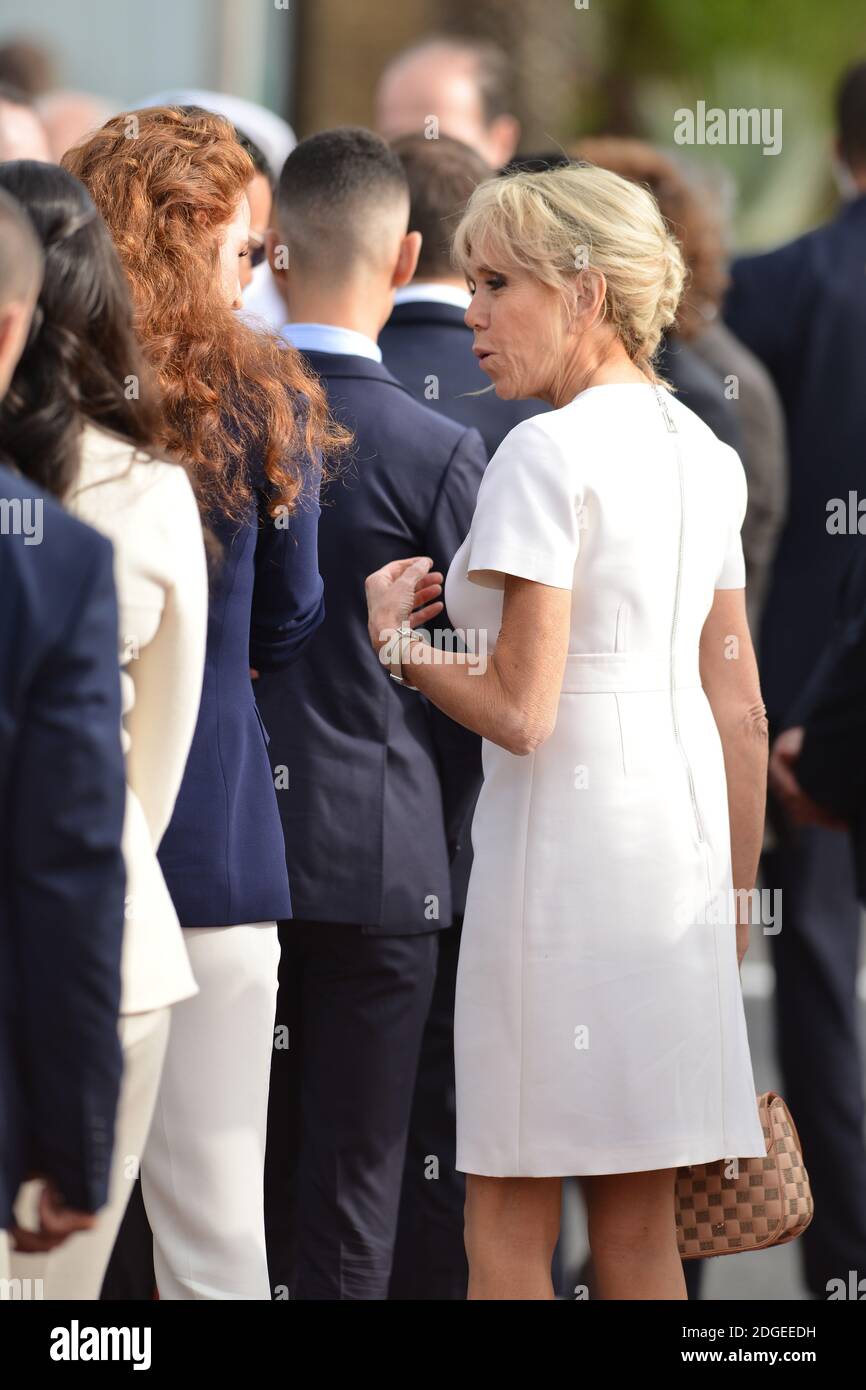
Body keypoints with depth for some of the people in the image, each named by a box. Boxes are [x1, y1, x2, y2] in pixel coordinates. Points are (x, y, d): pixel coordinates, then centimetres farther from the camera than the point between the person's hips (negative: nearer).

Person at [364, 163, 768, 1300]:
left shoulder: (548, 452, -12)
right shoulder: (704, 453, 12)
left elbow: (519, 714, -16)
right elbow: (742, 712, 15)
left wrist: (396, 638, 1)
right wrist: (734, 908, 21)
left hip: (564, 835, -8)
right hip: (682, 825, 8)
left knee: (508, 1228, -2)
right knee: (639, 1230, 11)